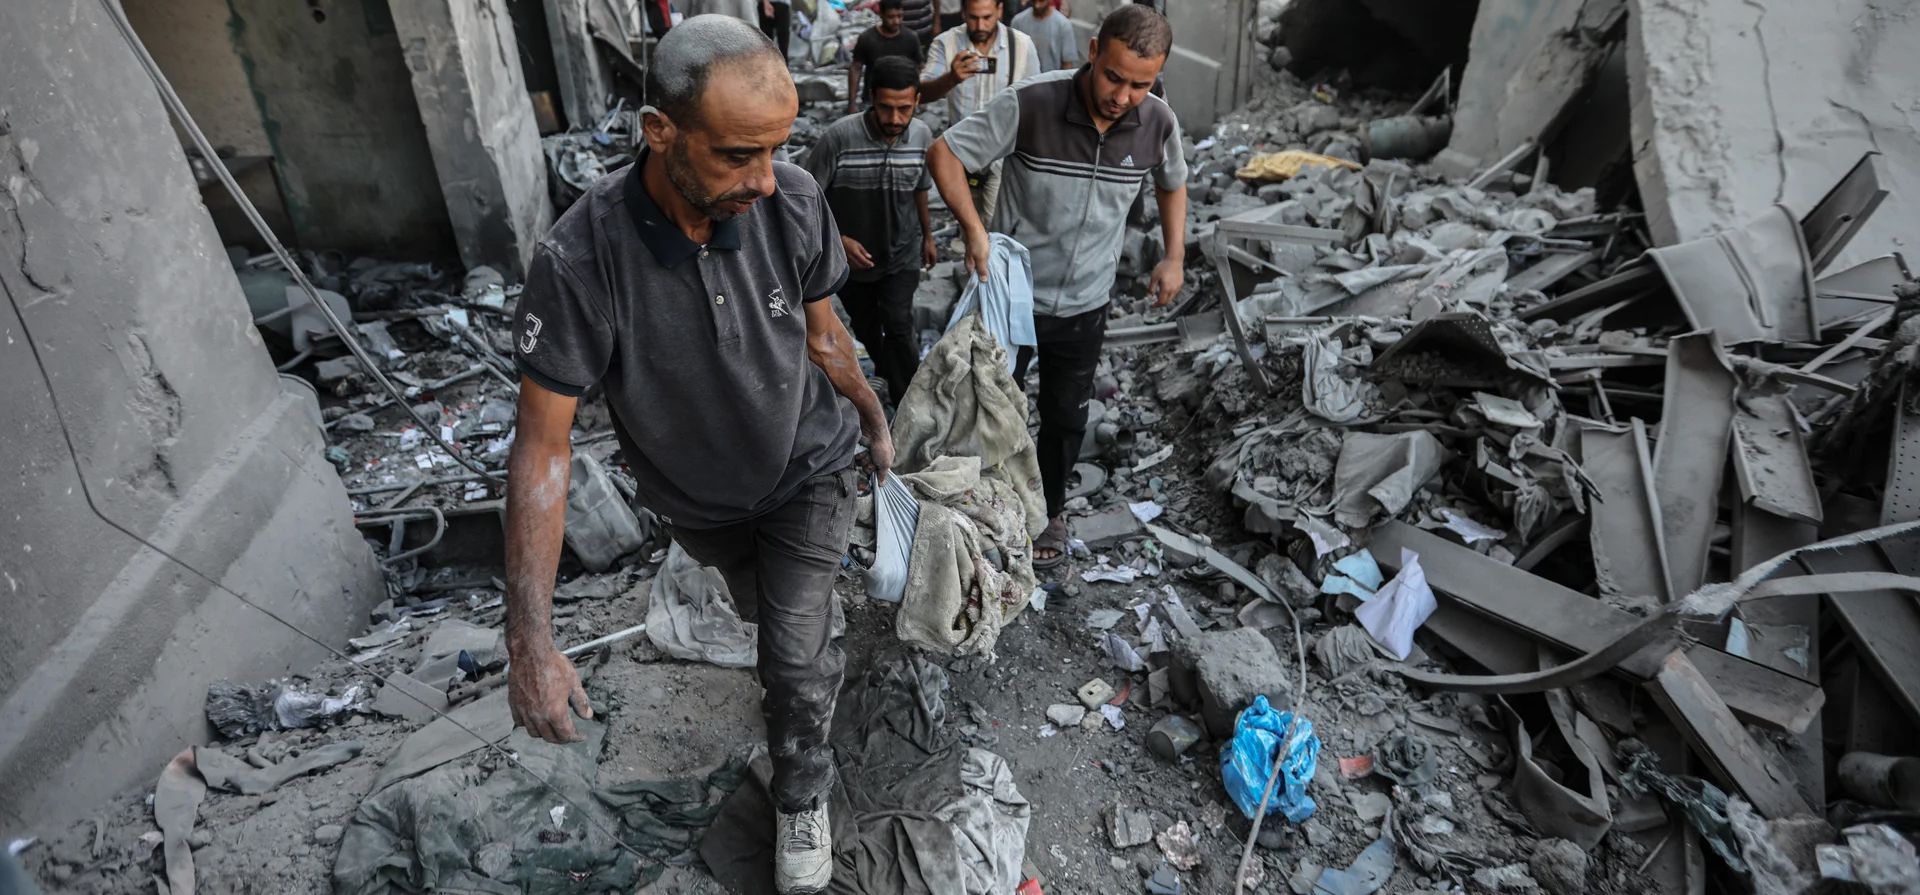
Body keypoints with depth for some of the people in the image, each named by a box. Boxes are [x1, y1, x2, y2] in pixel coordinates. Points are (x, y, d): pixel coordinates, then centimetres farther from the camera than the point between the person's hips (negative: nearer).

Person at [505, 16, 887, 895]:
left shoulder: (793, 201, -27)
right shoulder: (579, 259, -35)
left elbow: (820, 332, -7)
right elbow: (542, 442, -28)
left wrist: (876, 424, 7)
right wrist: (530, 641, -32)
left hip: (806, 468, 0)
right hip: (695, 495, 1)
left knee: (793, 659, -2)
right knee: (768, 614, 28)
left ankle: (801, 797, 30)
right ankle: (822, 647, 65)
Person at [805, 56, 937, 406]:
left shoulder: (923, 136, -13)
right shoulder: (839, 137, -27)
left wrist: (927, 236, 15)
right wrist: (839, 240, -27)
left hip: (902, 256, 1)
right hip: (851, 258, 0)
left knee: (897, 325, -14)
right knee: (865, 327, 20)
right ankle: (885, 366, 51)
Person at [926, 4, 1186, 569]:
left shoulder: (1157, 122, -11)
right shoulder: (1031, 105, -23)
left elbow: (1172, 183, 11)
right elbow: (944, 153, -17)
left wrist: (1175, 257, 2)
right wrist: (974, 229, -30)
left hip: (1084, 306, 3)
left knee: (1065, 418, 17)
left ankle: (1050, 512, 41)